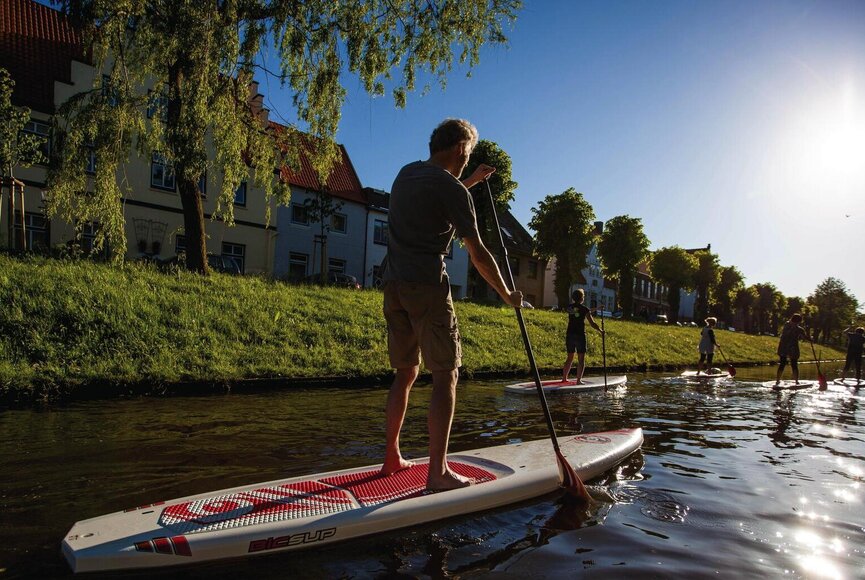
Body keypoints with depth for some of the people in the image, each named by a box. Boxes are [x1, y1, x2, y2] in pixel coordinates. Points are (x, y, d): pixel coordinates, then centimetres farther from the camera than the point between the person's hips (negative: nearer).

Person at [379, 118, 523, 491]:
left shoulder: (406, 174, 16)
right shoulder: (452, 189, -7)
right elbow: (478, 255, -7)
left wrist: (471, 181, 43)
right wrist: (508, 295, 4)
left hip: (393, 285, 8)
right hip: (427, 286, -8)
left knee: (405, 373, 16)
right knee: (446, 375, -2)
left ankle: (392, 457, 22)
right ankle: (438, 472, -3)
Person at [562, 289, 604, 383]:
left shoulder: (569, 307, 4)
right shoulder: (585, 309, -7)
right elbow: (592, 323, -9)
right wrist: (600, 331, 4)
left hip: (569, 335, 4)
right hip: (580, 335, -4)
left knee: (570, 357, 16)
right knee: (581, 359, 2)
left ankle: (564, 378, 20)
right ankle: (579, 380, -4)